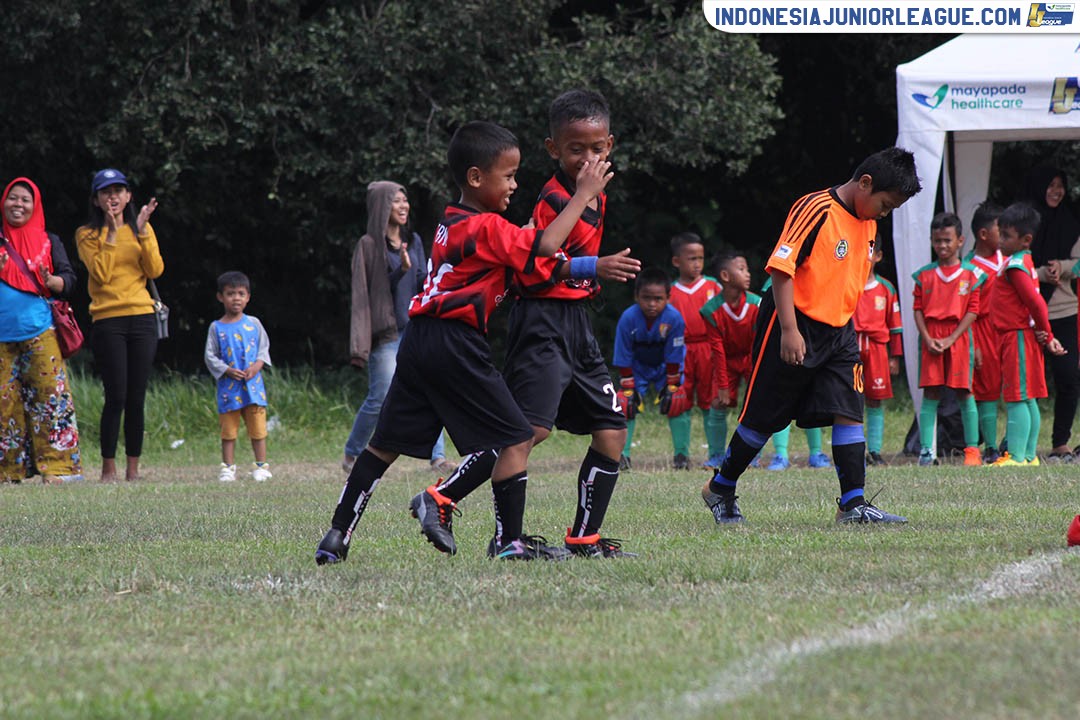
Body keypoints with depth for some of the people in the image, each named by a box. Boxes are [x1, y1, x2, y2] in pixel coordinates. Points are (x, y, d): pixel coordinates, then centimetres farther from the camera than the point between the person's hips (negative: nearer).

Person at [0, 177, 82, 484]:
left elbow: (68, 280, 6)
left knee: (50, 393, -9)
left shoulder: (48, 242, 10)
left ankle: (57, 465, -11)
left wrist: (50, 281, -16)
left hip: (39, 332, -1)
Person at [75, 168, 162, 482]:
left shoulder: (140, 229, 13)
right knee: (116, 396, -9)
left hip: (142, 318, 3)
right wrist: (112, 232, -10)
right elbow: (101, 273, -10)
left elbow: (155, 270, 1)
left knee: (137, 398, 1)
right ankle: (108, 468, -1)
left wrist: (142, 231, -7)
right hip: (107, 321, -3)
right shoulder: (87, 235, 4)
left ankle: (133, 469, 6)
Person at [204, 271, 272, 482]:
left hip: (253, 384, 1)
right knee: (228, 430, 2)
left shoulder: (253, 323, 7)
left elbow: (264, 348, 11)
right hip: (228, 386, -1)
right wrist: (228, 371, -12)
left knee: (257, 428, 1)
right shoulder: (216, 328, 2)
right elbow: (210, 356, 2)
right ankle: (228, 467, 8)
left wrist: (257, 366, -7)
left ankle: (261, 465, 8)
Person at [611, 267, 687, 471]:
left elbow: (674, 358, -19)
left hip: (665, 367, 0)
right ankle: (622, 455, -2)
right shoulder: (628, 318, -28)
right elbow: (623, 359, -19)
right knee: (627, 405, -11)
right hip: (637, 368, 0)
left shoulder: (674, 318, -30)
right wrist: (628, 389, -17)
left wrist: (671, 386, -14)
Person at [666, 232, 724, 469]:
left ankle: (716, 452, 5)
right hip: (681, 351, 1)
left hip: (708, 349, -1)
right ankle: (681, 453, 8)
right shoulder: (671, 292, 7)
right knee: (679, 402, 0)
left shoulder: (713, 286, 6)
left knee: (711, 402, 0)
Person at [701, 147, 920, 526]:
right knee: (764, 417, 3)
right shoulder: (816, 210, -17)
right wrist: (789, 330, -25)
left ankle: (853, 504, -7)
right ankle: (720, 488, 21)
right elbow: (781, 267, -21)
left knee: (849, 412, -6)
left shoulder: (868, 224, 9)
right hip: (795, 328, -7)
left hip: (838, 331, 7)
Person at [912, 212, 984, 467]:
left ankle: (972, 449, 6)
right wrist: (928, 338, -8)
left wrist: (950, 339, -10)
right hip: (930, 339, 2)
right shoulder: (924, 275, 8)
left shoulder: (970, 274, 2)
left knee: (964, 393, 0)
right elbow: (918, 309, 6)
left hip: (959, 338, -1)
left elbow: (972, 311, -2)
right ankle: (926, 449, -1)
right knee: (930, 393, 0)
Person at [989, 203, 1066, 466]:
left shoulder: (1016, 265, -16)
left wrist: (1045, 333, -11)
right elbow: (1035, 302, 18)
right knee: (1027, 399, 13)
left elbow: (1035, 302, -23)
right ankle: (1029, 455, 17)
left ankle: (1016, 457, -14)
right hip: (1023, 336, 11)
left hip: (1018, 336, -11)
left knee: (1016, 399, -11)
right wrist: (1046, 335, 13)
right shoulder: (1025, 262, 16)